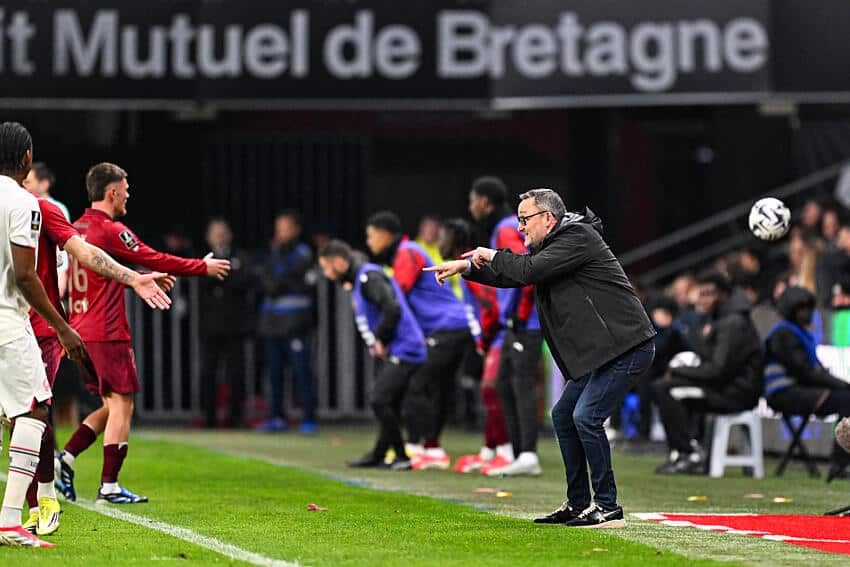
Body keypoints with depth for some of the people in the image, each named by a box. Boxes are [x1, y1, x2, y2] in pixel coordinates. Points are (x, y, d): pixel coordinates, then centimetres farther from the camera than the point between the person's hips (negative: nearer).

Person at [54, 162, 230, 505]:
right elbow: (154, 259, -9)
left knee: (112, 406, 16)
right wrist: (204, 267, 3)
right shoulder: (111, 231, -14)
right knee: (121, 406, -2)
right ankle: (109, 487, -3)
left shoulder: (78, 229, 13)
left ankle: (65, 459, 5)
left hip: (81, 331, 9)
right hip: (107, 333, -9)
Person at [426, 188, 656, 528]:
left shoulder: (578, 238, -13)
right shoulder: (553, 244, 18)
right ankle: (578, 506, 17)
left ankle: (608, 508, -12)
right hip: (599, 351, 11)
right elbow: (515, 275, 28)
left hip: (626, 347, -11)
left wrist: (492, 256, -4)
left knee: (586, 417, -17)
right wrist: (465, 267, 18)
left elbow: (528, 271, -21)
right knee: (564, 415, 12)